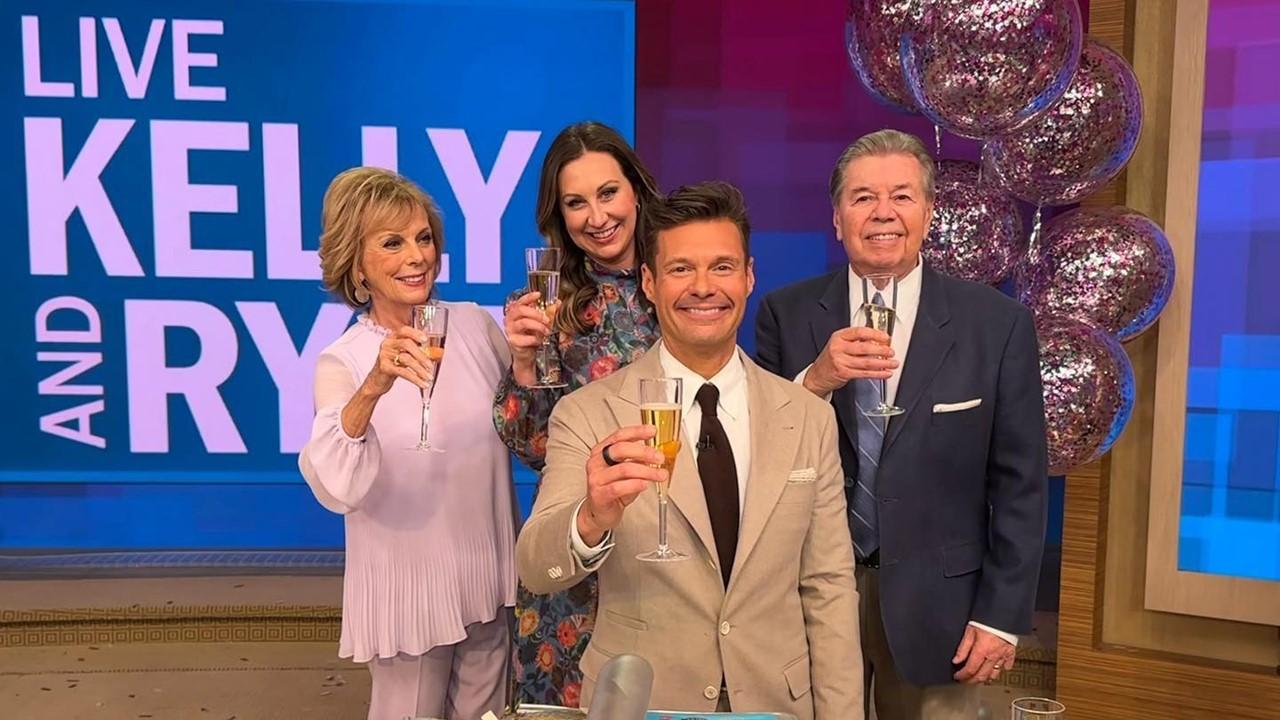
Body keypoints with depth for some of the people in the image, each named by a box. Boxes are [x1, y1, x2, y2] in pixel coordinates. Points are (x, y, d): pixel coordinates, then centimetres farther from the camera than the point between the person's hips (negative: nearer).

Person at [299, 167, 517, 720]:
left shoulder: (475, 325, -4)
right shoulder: (341, 362, -13)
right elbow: (336, 488, -27)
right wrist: (372, 388, -44)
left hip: (488, 578, 3)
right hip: (408, 589, -3)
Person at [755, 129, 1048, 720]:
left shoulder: (998, 324, -5)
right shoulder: (786, 314, -3)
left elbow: (1019, 485, -2)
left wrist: (1002, 616, -3)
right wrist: (815, 380, -21)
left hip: (936, 600, -1)